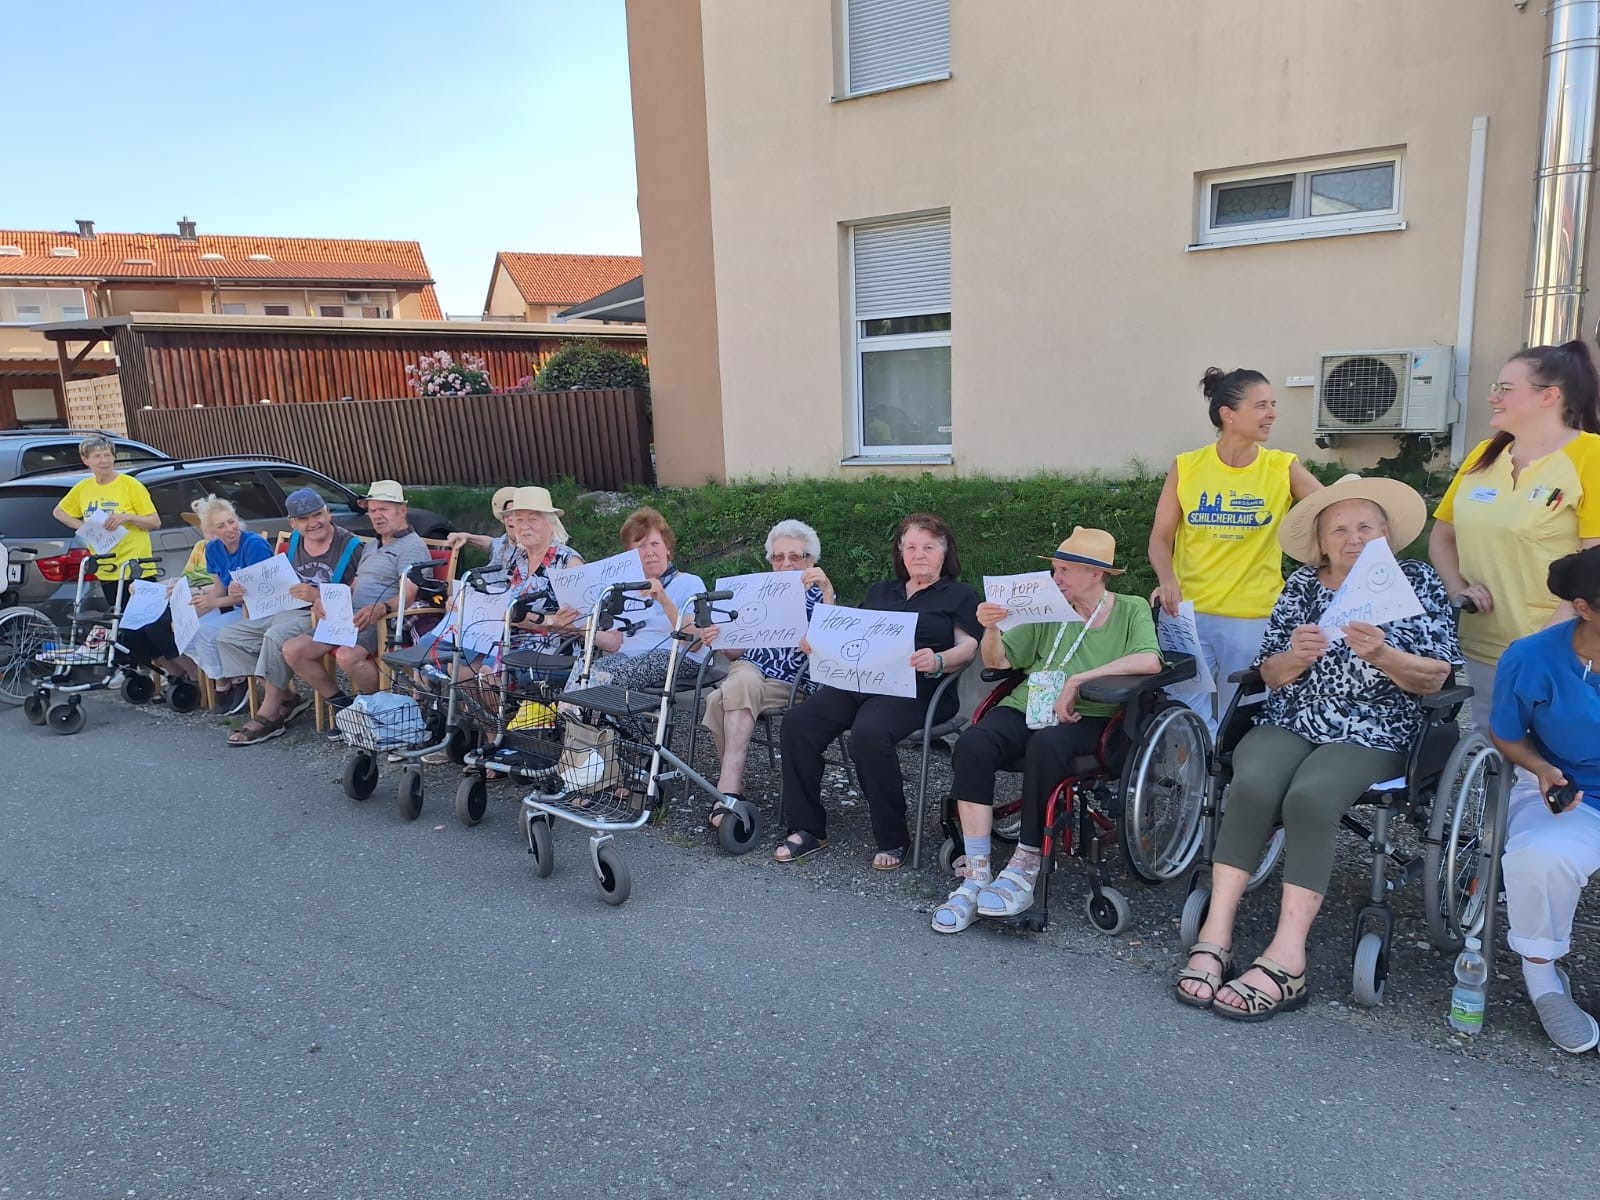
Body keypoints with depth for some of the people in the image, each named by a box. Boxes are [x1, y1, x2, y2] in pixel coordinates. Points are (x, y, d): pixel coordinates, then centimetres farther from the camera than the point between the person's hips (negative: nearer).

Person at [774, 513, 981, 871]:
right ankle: (808, 828, -10)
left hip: (914, 688, -5)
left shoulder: (960, 596, 15)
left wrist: (938, 661, -21)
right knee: (797, 724, -20)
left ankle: (893, 839, -18)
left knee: (869, 734, -36)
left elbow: (967, 648, 1)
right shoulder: (880, 592, 30)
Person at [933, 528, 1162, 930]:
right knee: (972, 744, -28)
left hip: (1088, 718, -3)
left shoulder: (1131, 610, 7)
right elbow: (999, 663, 11)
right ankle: (976, 876, -25)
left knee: (1046, 745, -37)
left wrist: (1079, 679, -17)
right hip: (1028, 708, 3)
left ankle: (1025, 869, -23)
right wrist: (991, 630, -10)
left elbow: (1149, 661, -13)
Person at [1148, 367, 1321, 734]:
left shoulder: (1283, 467, -1)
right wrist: (1167, 580, -16)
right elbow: (1161, 537, 2)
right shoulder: (1186, 467, -1)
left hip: (1253, 617, 0)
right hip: (1189, 613, 0)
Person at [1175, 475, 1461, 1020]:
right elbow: (1270, 674, 7)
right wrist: (1297, 657, -16)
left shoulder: (1418, 582, 5)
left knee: (1309, 797, -33)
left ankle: (1285, 959, -32)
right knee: (1251, 785, -30)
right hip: (1289, 724, 2)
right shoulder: (1303, 585, 11)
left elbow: (1433, 679, -1)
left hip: (1371, 734, -2)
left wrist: (1382, 656, -20)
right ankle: (1215, 935, -28)